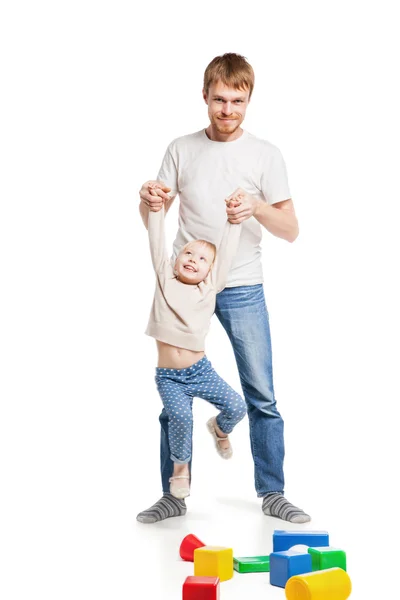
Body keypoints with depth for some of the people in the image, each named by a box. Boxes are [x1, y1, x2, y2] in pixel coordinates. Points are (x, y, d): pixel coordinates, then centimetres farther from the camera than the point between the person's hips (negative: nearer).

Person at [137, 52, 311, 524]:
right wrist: (148, 200, -15)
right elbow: (152, 218, 9)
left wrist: (257, 208, -22)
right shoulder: (181, 150, 6)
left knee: (261, 394, -1)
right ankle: (174, 495, 13)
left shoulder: (266, 155, 2)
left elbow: (290, 230, -2)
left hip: (242, 288, -1)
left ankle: (272, 493, 12)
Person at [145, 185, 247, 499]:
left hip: (200, 370, 2)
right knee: (180, 417, -25)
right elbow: (157, 244, -3)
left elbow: (226, 254, 0)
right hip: (169, 376, -2)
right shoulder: (165, 279, 3)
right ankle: (180, 466, 2)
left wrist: (233, 220, -4)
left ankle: (219, 427, 29)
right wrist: (156, 208, -7)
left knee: (237, 406, -8)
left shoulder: (211, 287, 3)